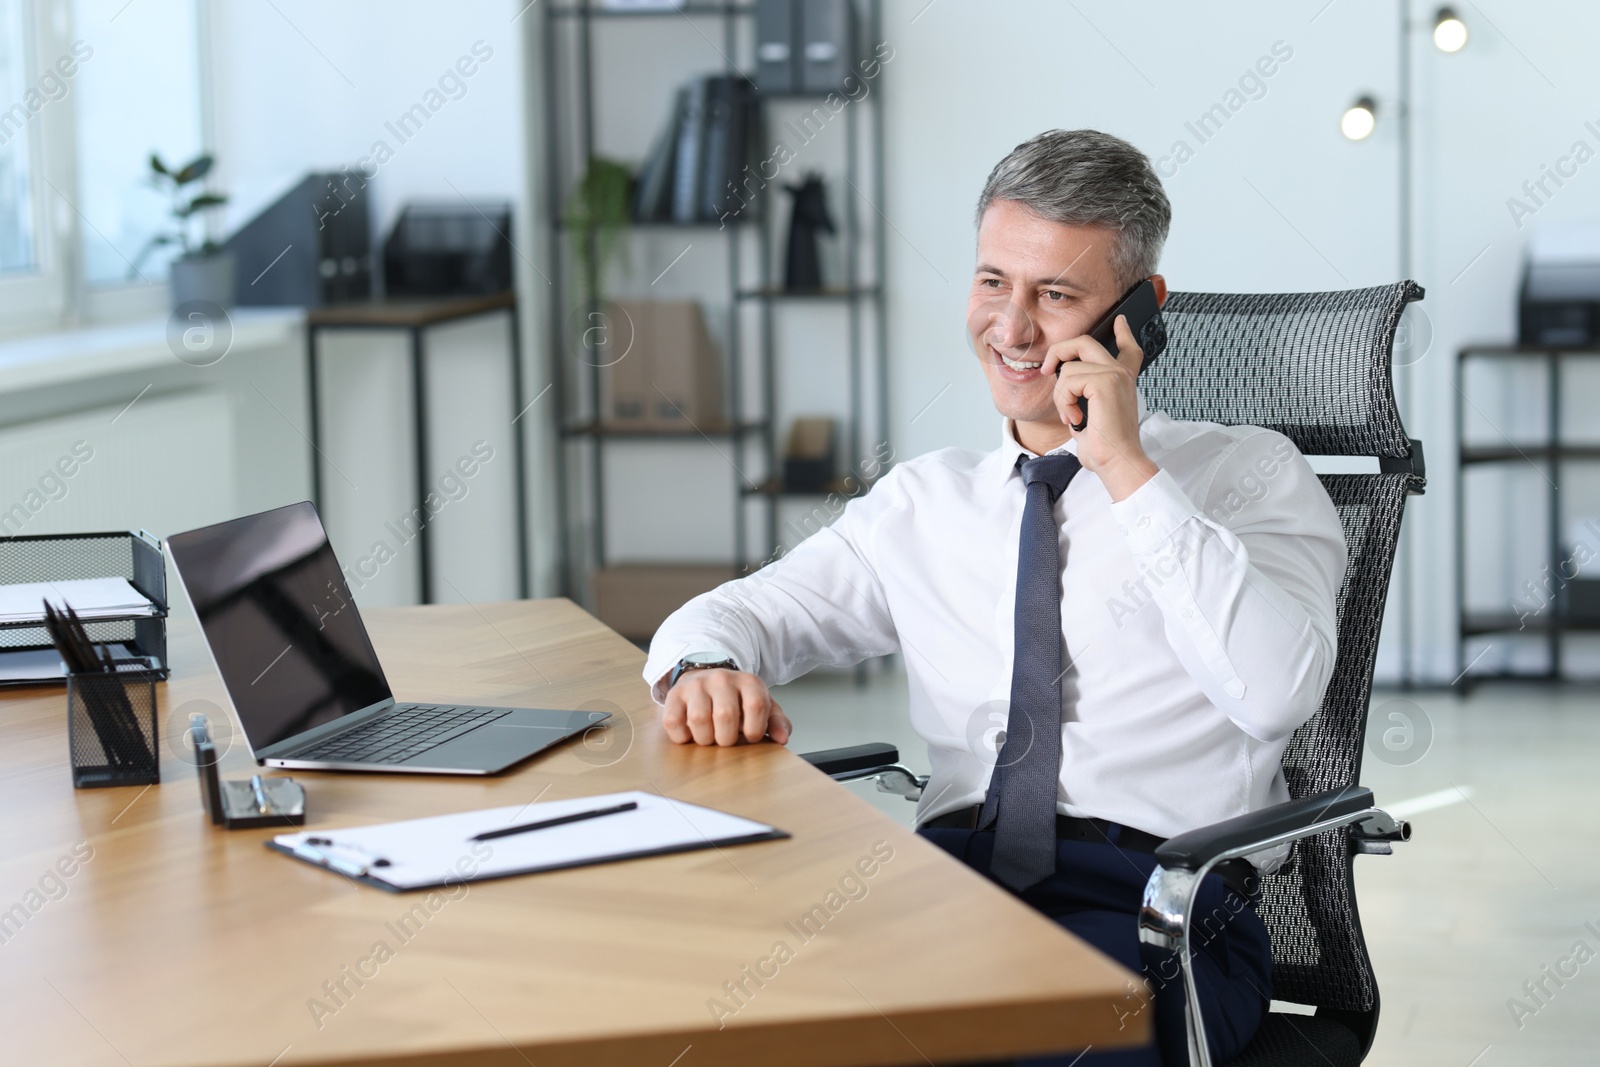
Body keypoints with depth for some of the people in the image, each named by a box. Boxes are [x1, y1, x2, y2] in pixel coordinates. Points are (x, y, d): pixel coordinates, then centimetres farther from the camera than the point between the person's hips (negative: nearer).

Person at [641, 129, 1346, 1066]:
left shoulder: (1249, 475, 9)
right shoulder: (926, 500, 22)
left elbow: (1278, 692, -9)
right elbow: (736, 613, 19)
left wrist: (1129, 470, -9)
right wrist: (706, 670, -6)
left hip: (1154, 898, -3)